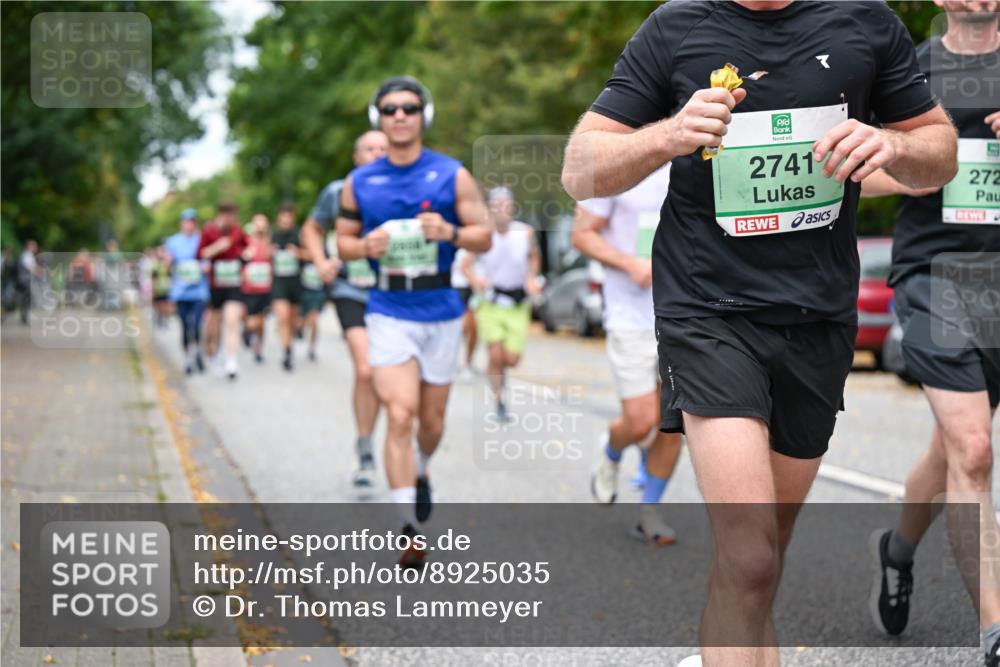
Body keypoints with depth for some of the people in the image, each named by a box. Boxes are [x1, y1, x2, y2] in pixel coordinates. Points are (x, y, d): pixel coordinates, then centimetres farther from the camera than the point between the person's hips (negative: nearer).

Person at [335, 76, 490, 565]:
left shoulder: (452, 175, -1)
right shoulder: (359, 183, 3)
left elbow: (484, 237, 1)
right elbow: (343, 242, 10)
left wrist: (449, 232, -19)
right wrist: (367, 246, -12)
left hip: (441, 311, 1)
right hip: (389, 313, -1)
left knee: (432, 419, 12)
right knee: (400, 415, -14)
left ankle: (421, 470, 46)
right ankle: (408, 526, -10)